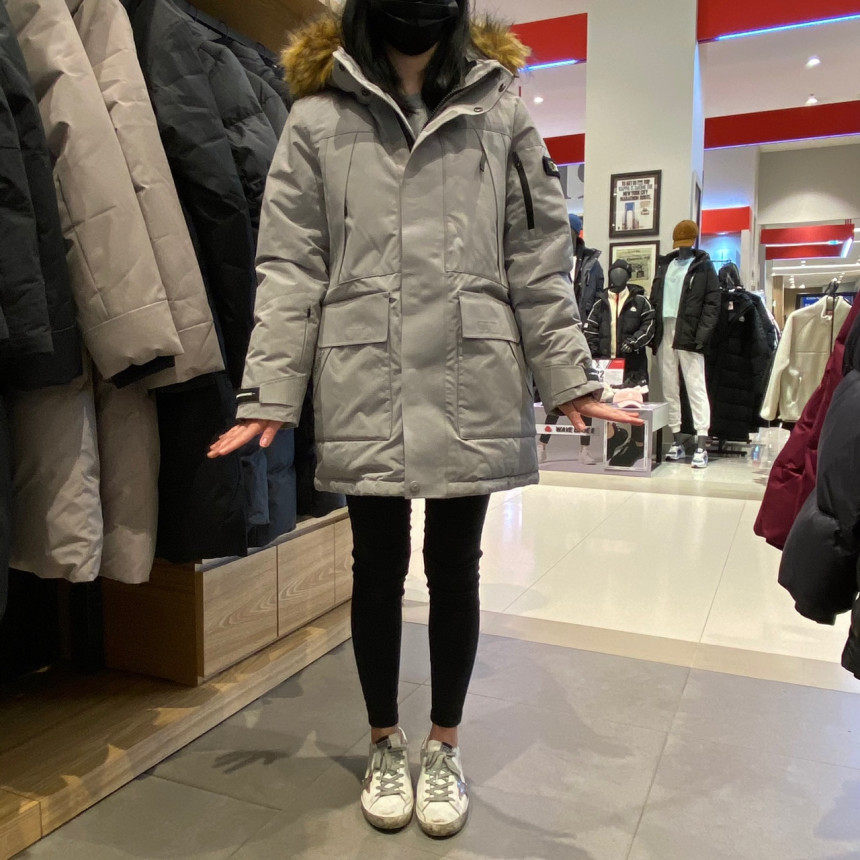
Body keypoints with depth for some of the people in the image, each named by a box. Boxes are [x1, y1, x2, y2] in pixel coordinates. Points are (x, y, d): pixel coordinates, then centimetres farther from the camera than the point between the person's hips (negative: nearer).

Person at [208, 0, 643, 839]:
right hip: (364, 390, 0)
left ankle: (444, 747, 33)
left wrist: (567, 378, 1)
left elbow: (538, 259, 6)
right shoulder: (318, 116, 6)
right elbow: (290, 269, 1)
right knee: (378, 569, 11)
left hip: (472, 388, 1)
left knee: (455, 570, 11)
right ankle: (385, 744, 34)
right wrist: (268, 394, -5)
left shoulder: (500, 109, 9)